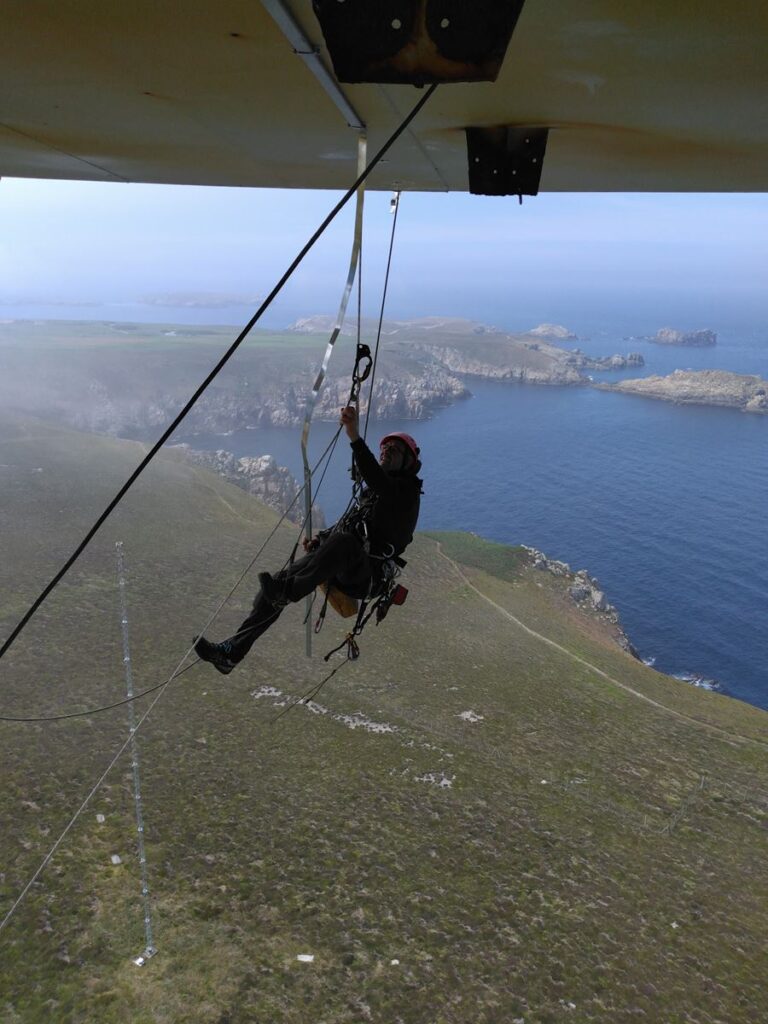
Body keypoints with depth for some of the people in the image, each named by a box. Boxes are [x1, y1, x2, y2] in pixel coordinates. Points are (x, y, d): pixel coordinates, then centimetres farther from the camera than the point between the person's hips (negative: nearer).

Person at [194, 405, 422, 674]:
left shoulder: (407, 490, 2)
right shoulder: (371, 492, 28)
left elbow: (378, 480, -22)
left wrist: (355, 438, -32)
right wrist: (321, 539, 11)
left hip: (365, 573, -7)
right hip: (343, 567, 8)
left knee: (343, 541, -40)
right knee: (280, 580, -11)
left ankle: (288, 591, -58)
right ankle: (232, 651, -18)